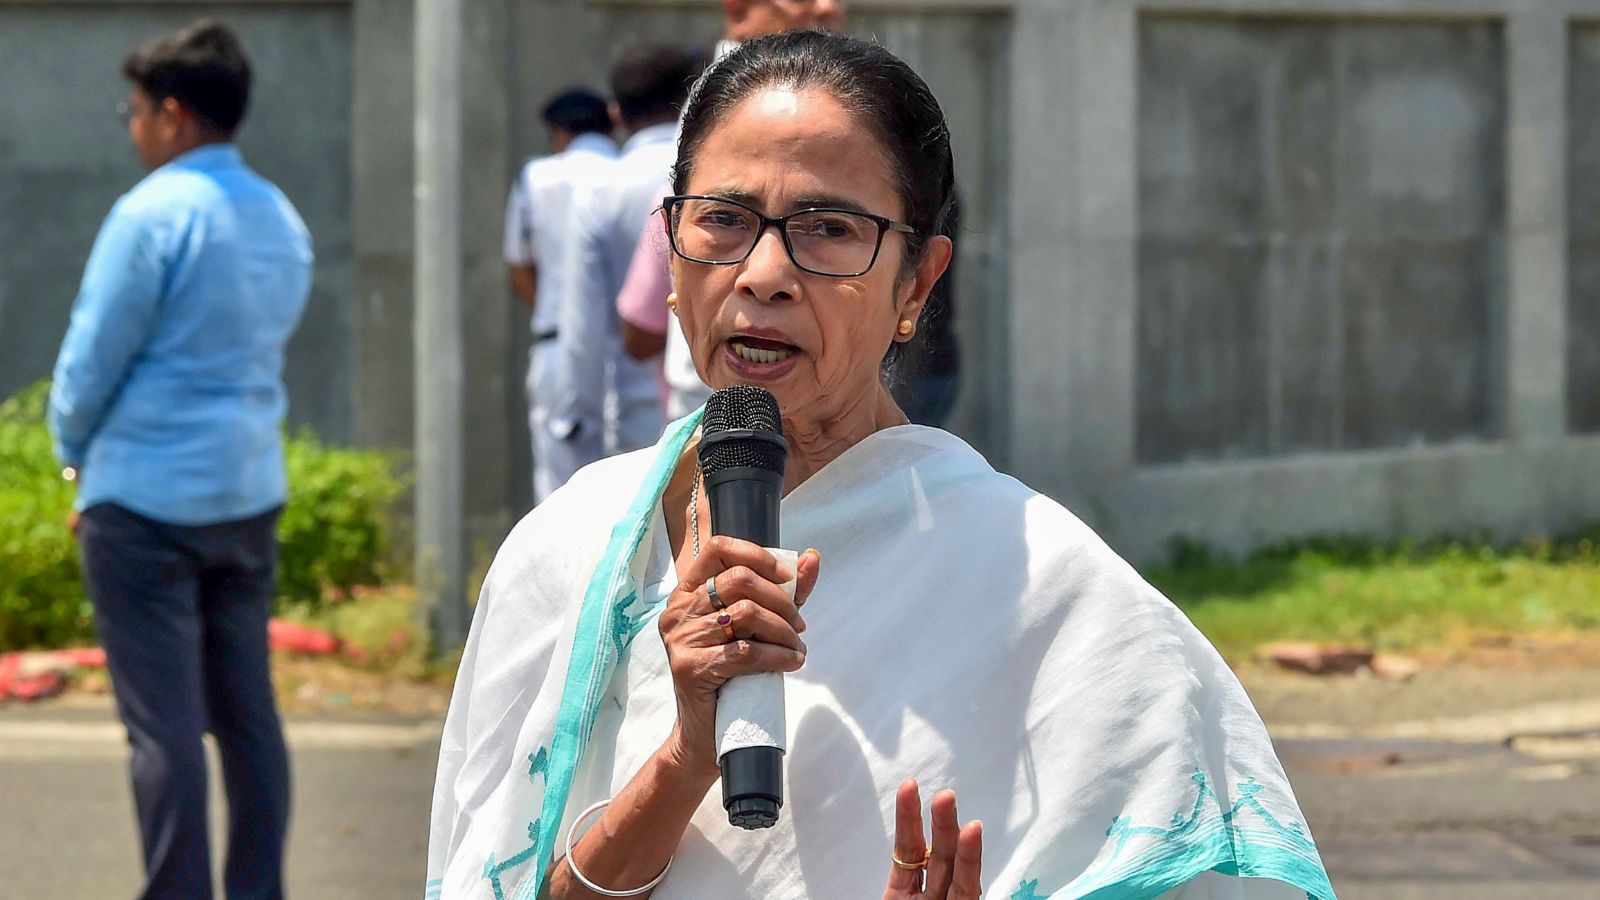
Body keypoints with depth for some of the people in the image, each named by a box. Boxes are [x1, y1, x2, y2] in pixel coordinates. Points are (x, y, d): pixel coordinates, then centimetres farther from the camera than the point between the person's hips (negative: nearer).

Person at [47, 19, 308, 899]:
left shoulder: (154, 214, -14)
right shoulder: (283, 222, 9)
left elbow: (91, 359, -11)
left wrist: (75, 454, 8)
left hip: (147, 498, -7)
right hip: (250, 492, 7)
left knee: (164, 726, -4)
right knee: (248, 714, 10)